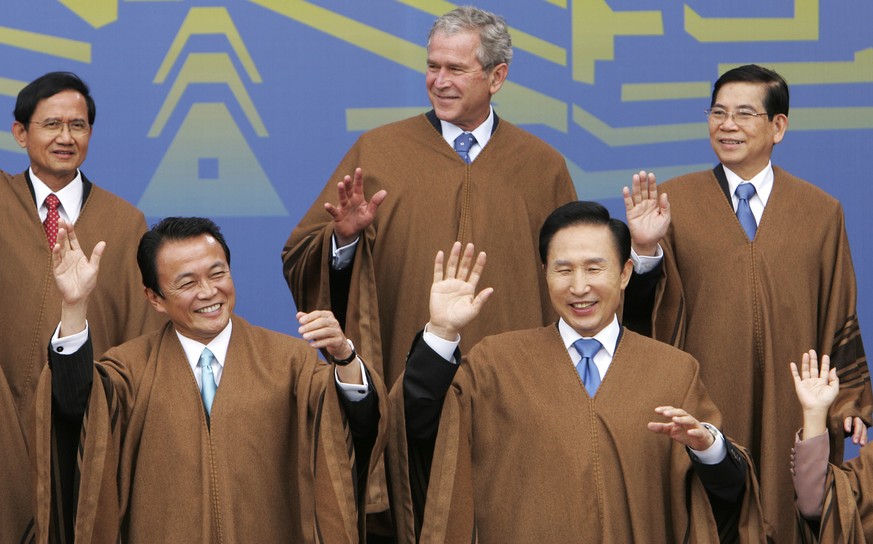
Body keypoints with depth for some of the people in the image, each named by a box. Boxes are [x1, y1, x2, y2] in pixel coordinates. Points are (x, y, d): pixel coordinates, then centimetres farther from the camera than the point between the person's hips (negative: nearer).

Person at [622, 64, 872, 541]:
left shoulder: (820, 213, 6)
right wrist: (646, 248, -19)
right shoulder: (672, 201, 2)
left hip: (787, 409, 1)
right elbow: (644, 312, -2)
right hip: (701, 408, -1)